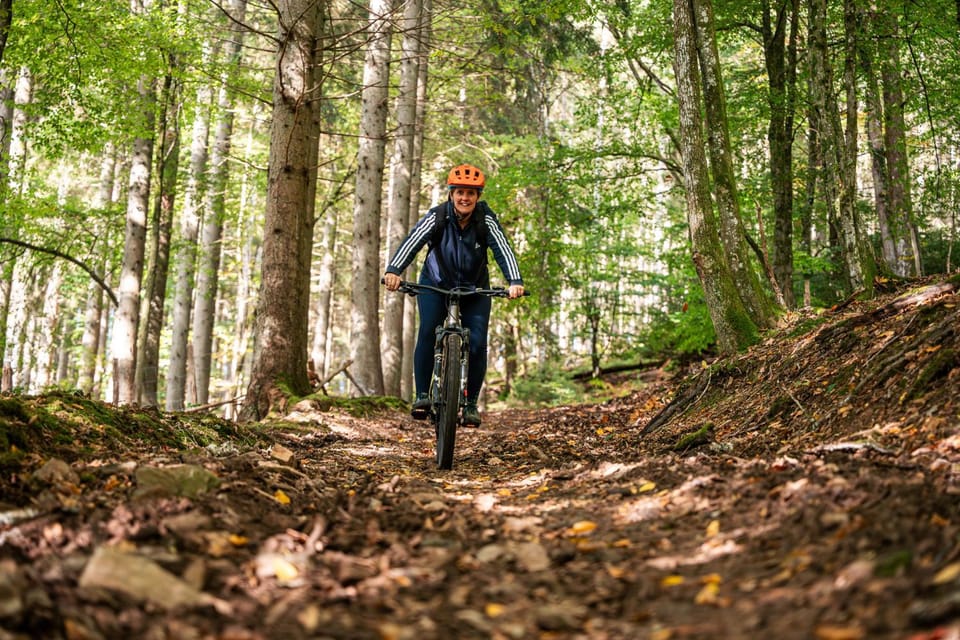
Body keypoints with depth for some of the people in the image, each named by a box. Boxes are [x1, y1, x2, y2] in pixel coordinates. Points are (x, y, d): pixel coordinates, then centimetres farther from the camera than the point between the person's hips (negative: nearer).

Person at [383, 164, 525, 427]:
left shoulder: (486, 220, -19)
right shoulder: (436, 217, -21)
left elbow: (503, 250, -30)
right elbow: (412, 242, -34)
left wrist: (515, 281, -48)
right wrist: (393, 270, -52)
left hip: (475, 290, 1)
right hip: (435, 286, -1)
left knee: (477, 344, -11)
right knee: (428, 333, -23)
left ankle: (471, 403, 6)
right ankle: (422, 395, -12)